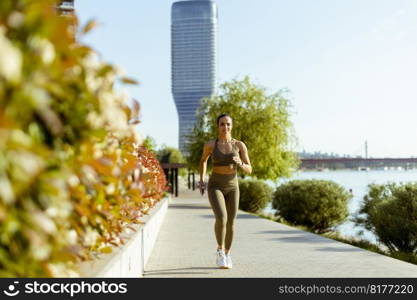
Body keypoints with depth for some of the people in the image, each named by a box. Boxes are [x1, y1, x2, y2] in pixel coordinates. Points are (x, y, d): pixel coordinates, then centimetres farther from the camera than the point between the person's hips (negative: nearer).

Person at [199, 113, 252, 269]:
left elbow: (249, 170, -4)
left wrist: (240, 163, -26)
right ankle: (220, 250, -2)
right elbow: (203, 160, 14)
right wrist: (201, 181, 8)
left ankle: (227, 254, 30)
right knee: (221, 218, -25)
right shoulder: (210, 144, -7)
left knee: (230, 223, 5)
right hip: (215, 187, -2)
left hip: (232, 187, 2)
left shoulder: (240, 145, -4)